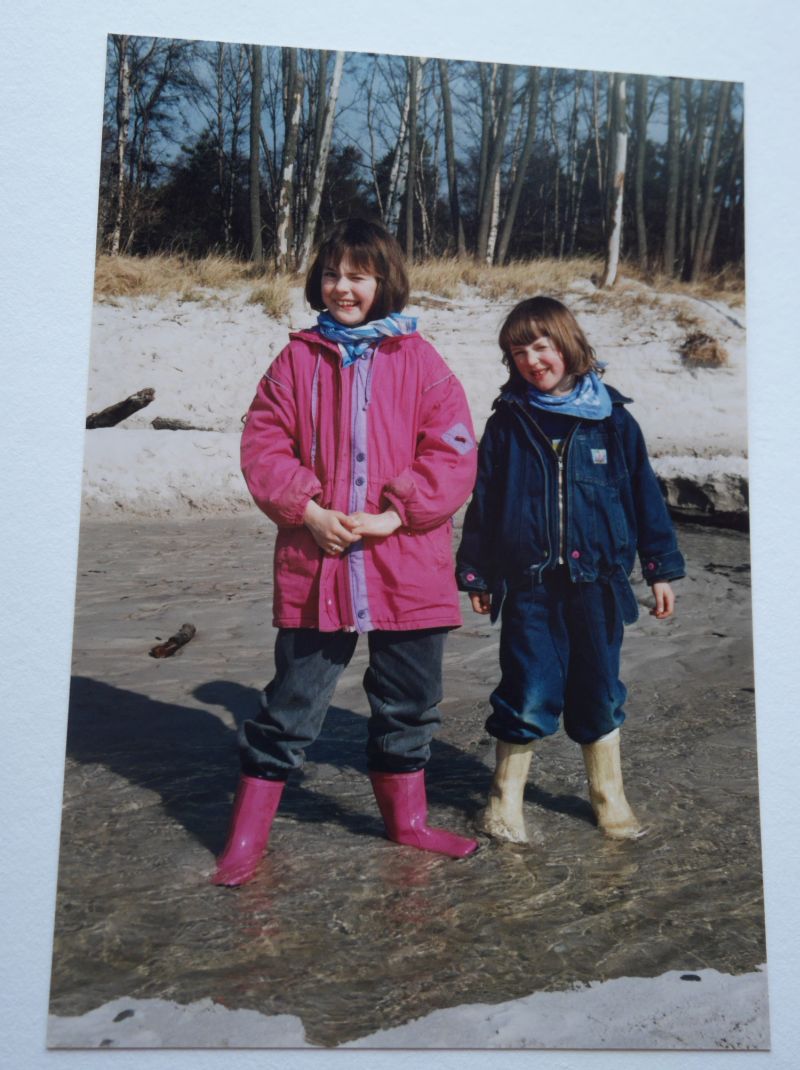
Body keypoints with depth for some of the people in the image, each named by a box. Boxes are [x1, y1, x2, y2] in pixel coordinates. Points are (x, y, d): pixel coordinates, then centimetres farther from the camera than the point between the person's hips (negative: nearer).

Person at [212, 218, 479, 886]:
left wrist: (395, 514, -14)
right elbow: (263, 444, 1)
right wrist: (308, 511, -13)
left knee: (409, 703, 16)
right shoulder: (298, 359, 5)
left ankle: (407, 818, 37)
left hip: (408, 569, 1)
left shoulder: (419, 361, 2)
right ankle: (247, 836, 23)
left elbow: (454, 454, -4)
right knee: (292, 704, 7)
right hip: (314, 562, 0)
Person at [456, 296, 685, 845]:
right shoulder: (507, 423, 3)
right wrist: (476, 573, 7)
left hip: (597, 584, 1)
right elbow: (483, 501, 7)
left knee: (600, 694, 12)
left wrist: (661, 568, 7)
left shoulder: (612, 419, 2)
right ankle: (506, 797, 22)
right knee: (529, 696, 3)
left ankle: (609, 795, 31)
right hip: (529, 587, -1)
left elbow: (645, 494, 7)